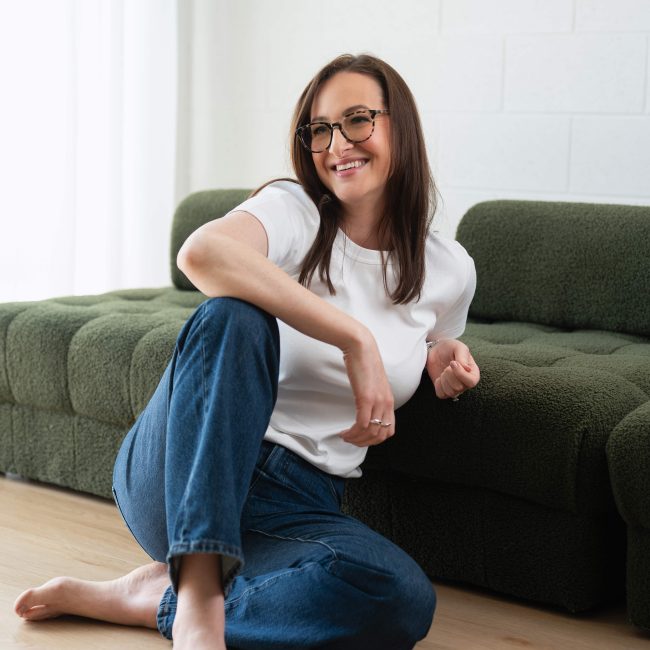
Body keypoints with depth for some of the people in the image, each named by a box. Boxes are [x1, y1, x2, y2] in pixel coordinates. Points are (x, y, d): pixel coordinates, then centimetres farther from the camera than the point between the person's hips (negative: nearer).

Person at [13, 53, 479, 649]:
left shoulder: (450, 271, 8)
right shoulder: (291, 210, -4)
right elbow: (200, 253, -29)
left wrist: (442, 361, 5)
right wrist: (355, 337, -30)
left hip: (296, 506, 3)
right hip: (174, 480, -3)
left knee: (404, 600, -30)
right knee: (234, 315, -33)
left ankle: (152, 597, -13)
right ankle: (198, 600, -35)